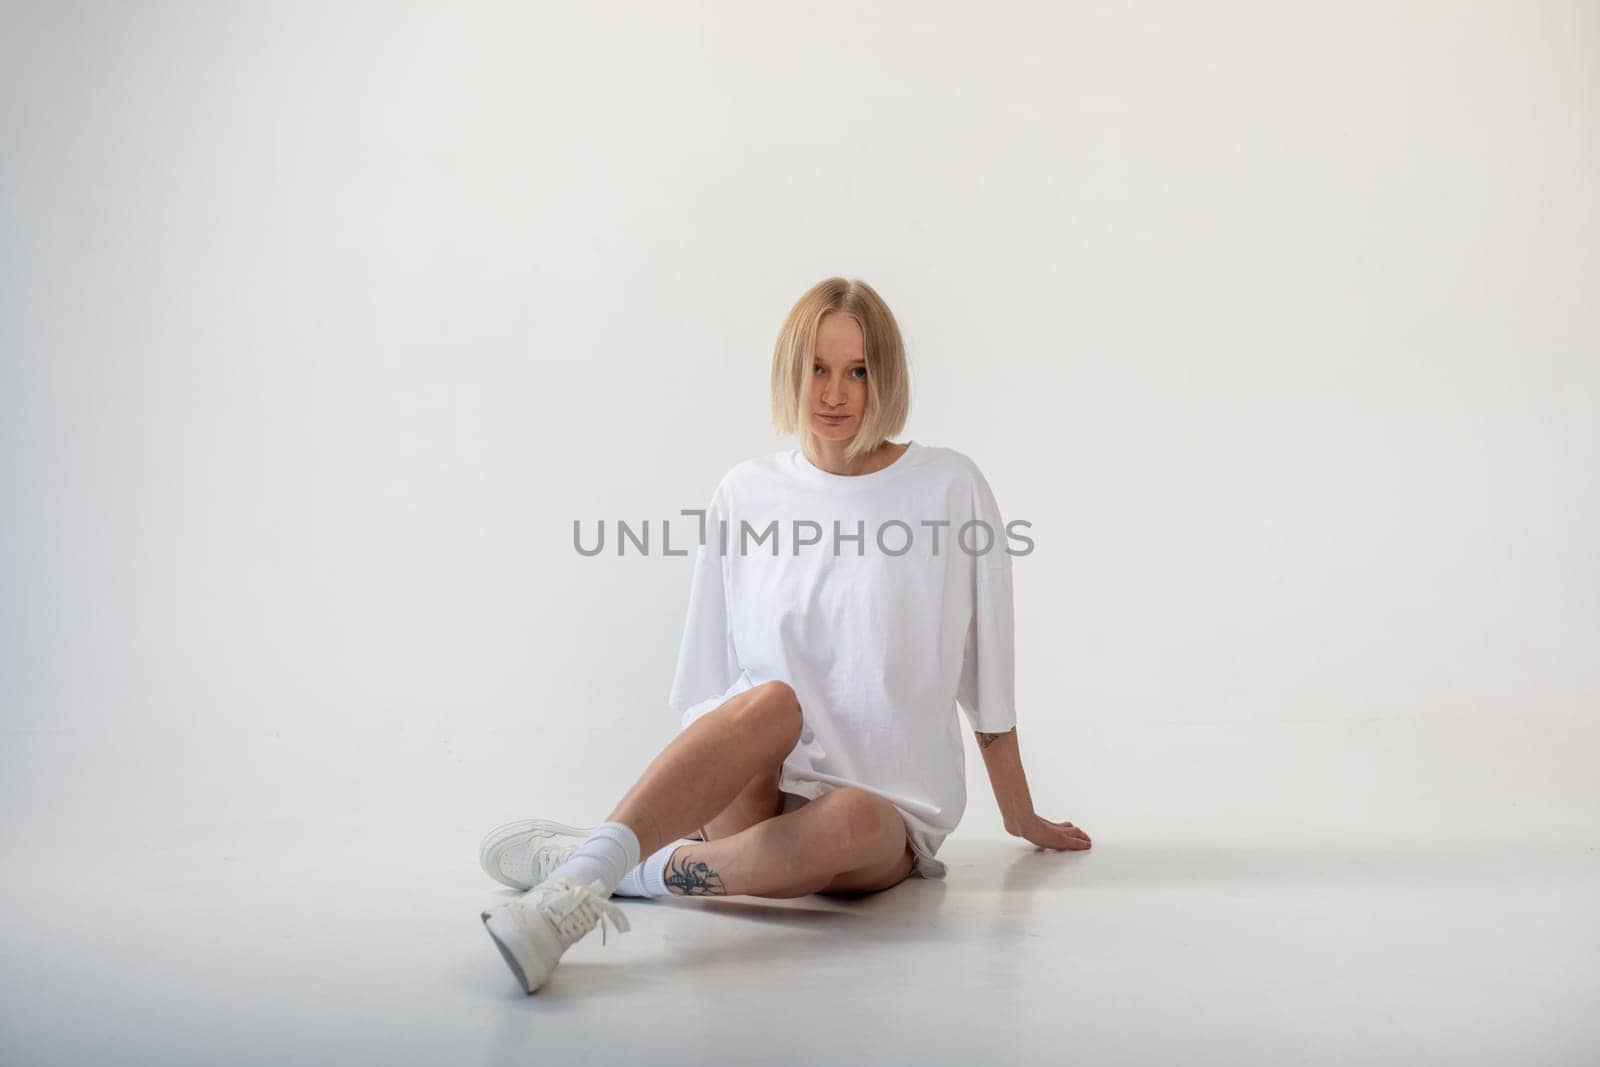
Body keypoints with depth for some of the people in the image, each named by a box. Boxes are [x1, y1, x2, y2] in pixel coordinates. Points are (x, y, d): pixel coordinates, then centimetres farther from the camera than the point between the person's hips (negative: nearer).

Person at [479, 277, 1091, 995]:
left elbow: (987, 676, 6)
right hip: (756, 791, 1)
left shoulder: (949, 487, 1)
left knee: (847, 824, -37)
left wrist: (1022, 819, 12)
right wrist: (672, 800, 9)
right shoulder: (745, 495, 8)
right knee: (771, 700, -34)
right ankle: (577, 884, -44)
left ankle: (633, 872, -25)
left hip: (887, 808, -1)